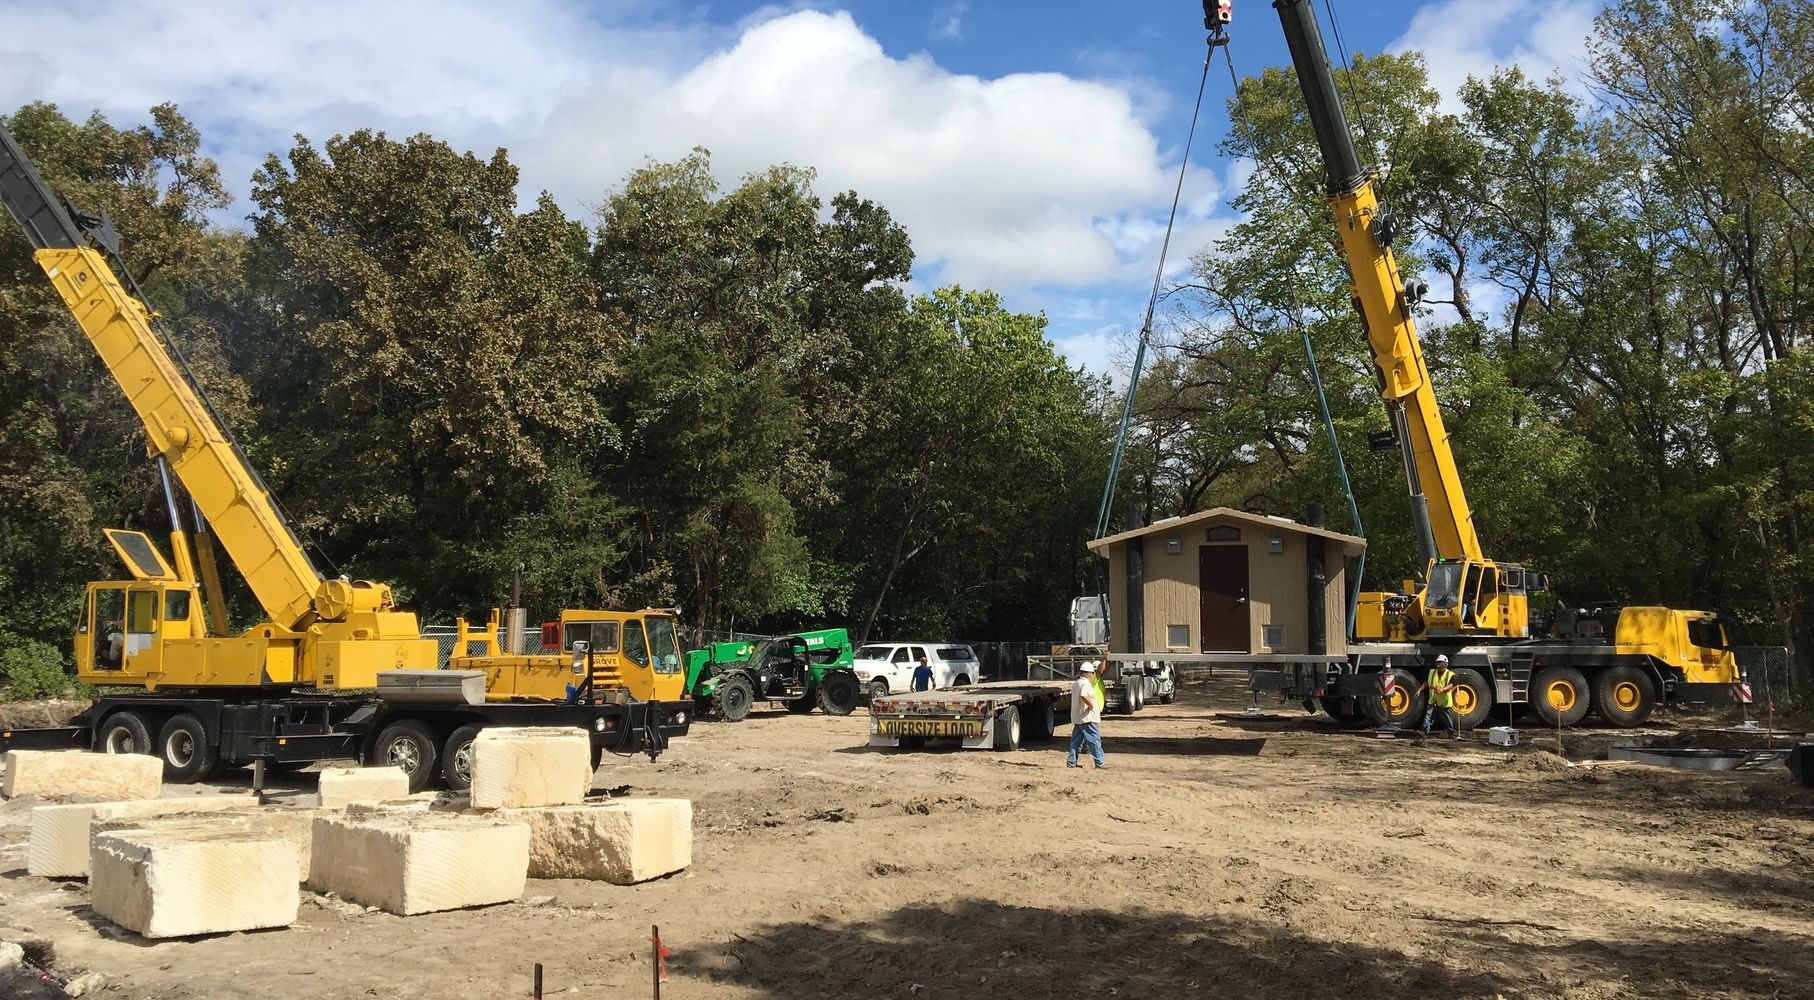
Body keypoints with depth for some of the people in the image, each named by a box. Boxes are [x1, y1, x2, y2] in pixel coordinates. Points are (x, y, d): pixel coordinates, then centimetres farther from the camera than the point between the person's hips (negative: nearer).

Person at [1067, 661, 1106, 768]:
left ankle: (1071, 761, 12)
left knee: (1076, 741, 12)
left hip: (1077, 718, 9)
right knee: (1095, 740, -3)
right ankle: (1100, 762, -2)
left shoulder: (1076, 684, 16)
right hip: (1088, 718, -9)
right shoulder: (1086, 684, -15)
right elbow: (1083, 696, -34)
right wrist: (1091, 705, -22)